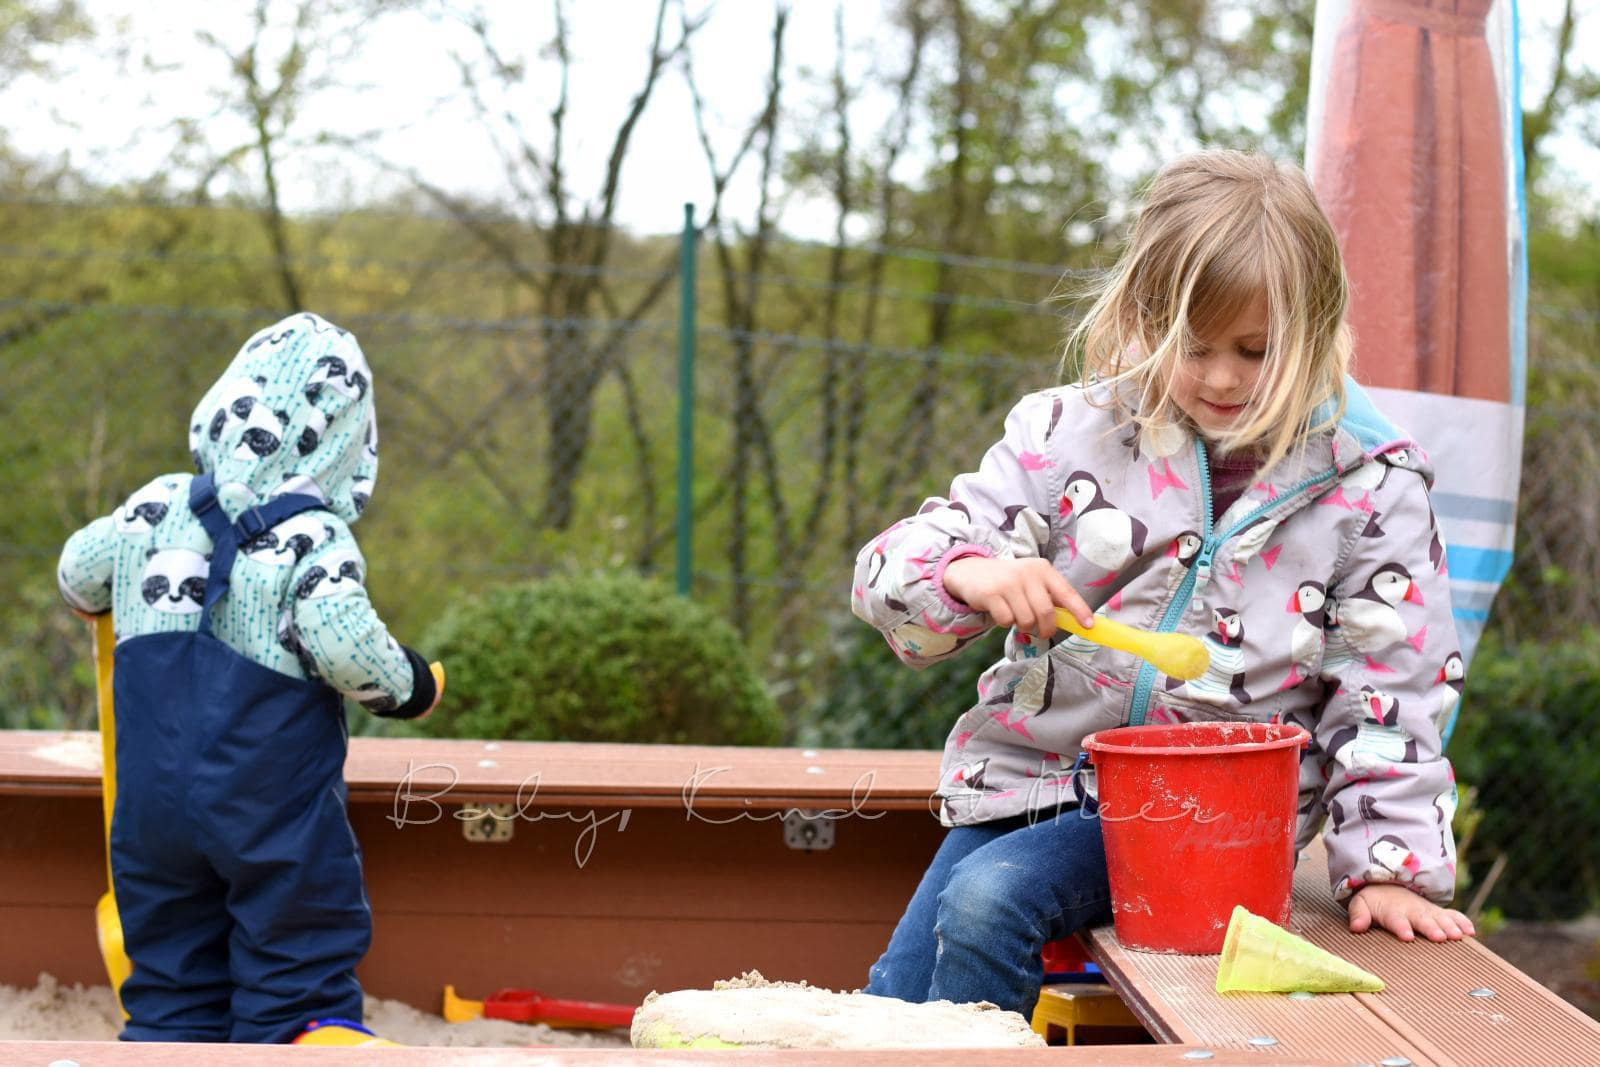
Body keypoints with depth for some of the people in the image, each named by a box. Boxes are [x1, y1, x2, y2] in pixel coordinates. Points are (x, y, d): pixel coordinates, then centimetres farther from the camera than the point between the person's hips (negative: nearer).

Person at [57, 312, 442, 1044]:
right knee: (300, 987, 6)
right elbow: (344, 646, -26)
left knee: (171, 992, 15)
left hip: (152, 810, 5)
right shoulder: (314, 539, -13)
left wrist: (101, 602, 41)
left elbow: (78, 575, 18)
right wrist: (410, 687, -7)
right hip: (277, 817, -5)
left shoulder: (155, 508, 4)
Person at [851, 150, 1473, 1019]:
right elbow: (894, 570, -3)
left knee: (988, 899, -27)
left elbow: (1388, 693, -2)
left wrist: (1389, 864, -9)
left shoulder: (1368, 483, -4)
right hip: (1028, 772, 4)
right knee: (895, 1001, -2)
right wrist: (971, 578, -25)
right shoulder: (1070, 432, -1)